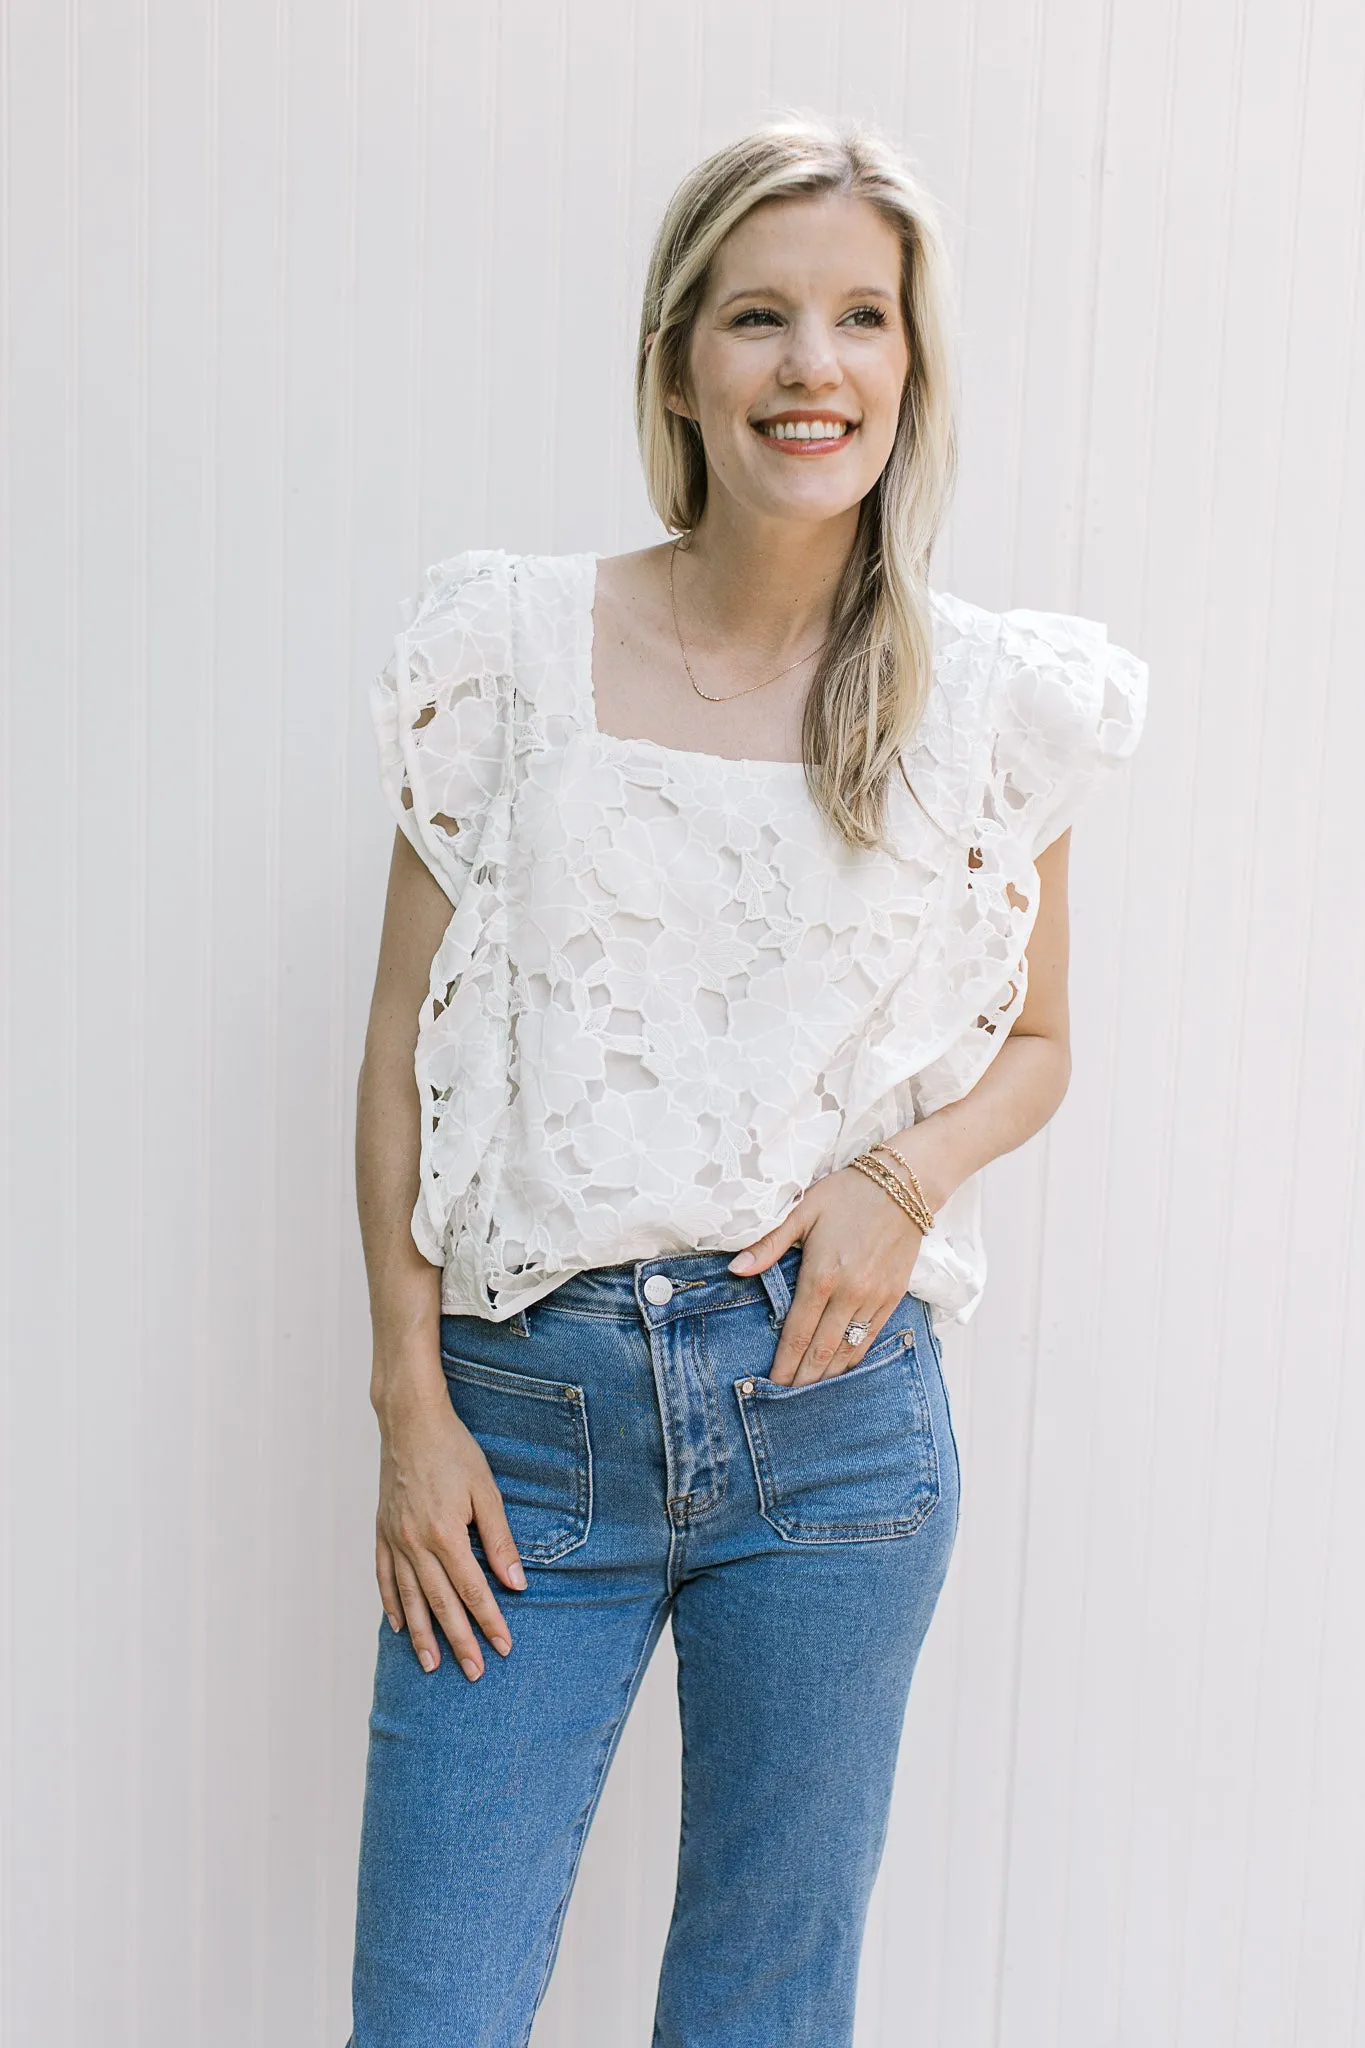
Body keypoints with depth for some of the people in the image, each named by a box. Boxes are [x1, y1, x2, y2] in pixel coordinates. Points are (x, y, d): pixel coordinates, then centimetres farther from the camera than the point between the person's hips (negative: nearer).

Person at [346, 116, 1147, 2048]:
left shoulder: (993, 697, 1)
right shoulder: (514, 641, -1)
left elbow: (1034, 1043, 13)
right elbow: (406, 1040, 1)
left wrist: (904, 1177, -8)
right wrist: (410, 1401, -3)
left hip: (833, 1400, 1)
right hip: (532, 1403, 0)